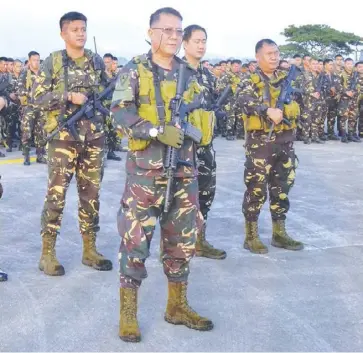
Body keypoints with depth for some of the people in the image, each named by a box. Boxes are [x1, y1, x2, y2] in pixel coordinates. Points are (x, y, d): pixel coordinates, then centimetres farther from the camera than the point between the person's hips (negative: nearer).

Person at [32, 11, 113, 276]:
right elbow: (38, 97, -6)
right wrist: (69, 97, -17)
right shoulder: (52, 62, 0)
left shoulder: (97, 61, 10)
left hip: (94, 138, 4)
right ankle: (48, 253, 8)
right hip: (63, 137, -3)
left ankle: (90, 249, 19)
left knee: (91, 194, 8)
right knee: (56, 194, -3)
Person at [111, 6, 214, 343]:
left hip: (184, 169, 5)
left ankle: (177, 305, 26)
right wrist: (158, 131, -23)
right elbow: (120, 112, -13)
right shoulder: (134, 70, -2)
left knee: (183, 239, 11)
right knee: (136, 239, -2)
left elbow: (200, 115, 17)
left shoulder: (189, 74, 12)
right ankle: (128, 313, 10)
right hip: (145, 167, -5)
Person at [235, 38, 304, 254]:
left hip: (286, 141, 6)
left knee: (282, 188, 12)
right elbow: (243, 101, -23)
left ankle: (279, 233, 24)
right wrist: (268, 110, -35)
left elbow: (296, 105, 13)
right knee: (256, 189, -1)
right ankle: (251, 236, 10)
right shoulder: (251, 80, -4)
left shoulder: (286, 78, 13)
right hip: (260, 141, -5)